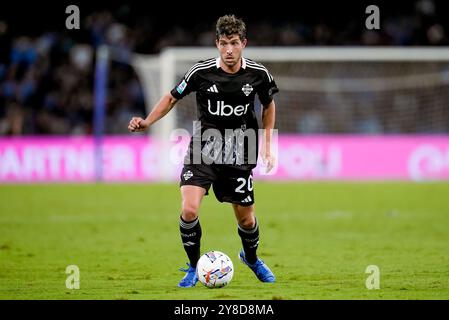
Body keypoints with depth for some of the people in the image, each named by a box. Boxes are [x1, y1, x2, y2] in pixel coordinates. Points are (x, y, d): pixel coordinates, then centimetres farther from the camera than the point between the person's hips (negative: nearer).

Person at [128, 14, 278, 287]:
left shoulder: (258, 74, -6)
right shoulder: (201, 72, -11)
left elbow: (269, 105, 14)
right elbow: (172, 98, 3)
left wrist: (267, 147, 9)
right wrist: (147, 122, -11)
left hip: (239, 156, 1)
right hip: (203, 149, -1)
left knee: (246, 218, 9)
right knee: (189, 210, -20)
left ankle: (251, 258, 44)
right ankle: (194, 267, 4)